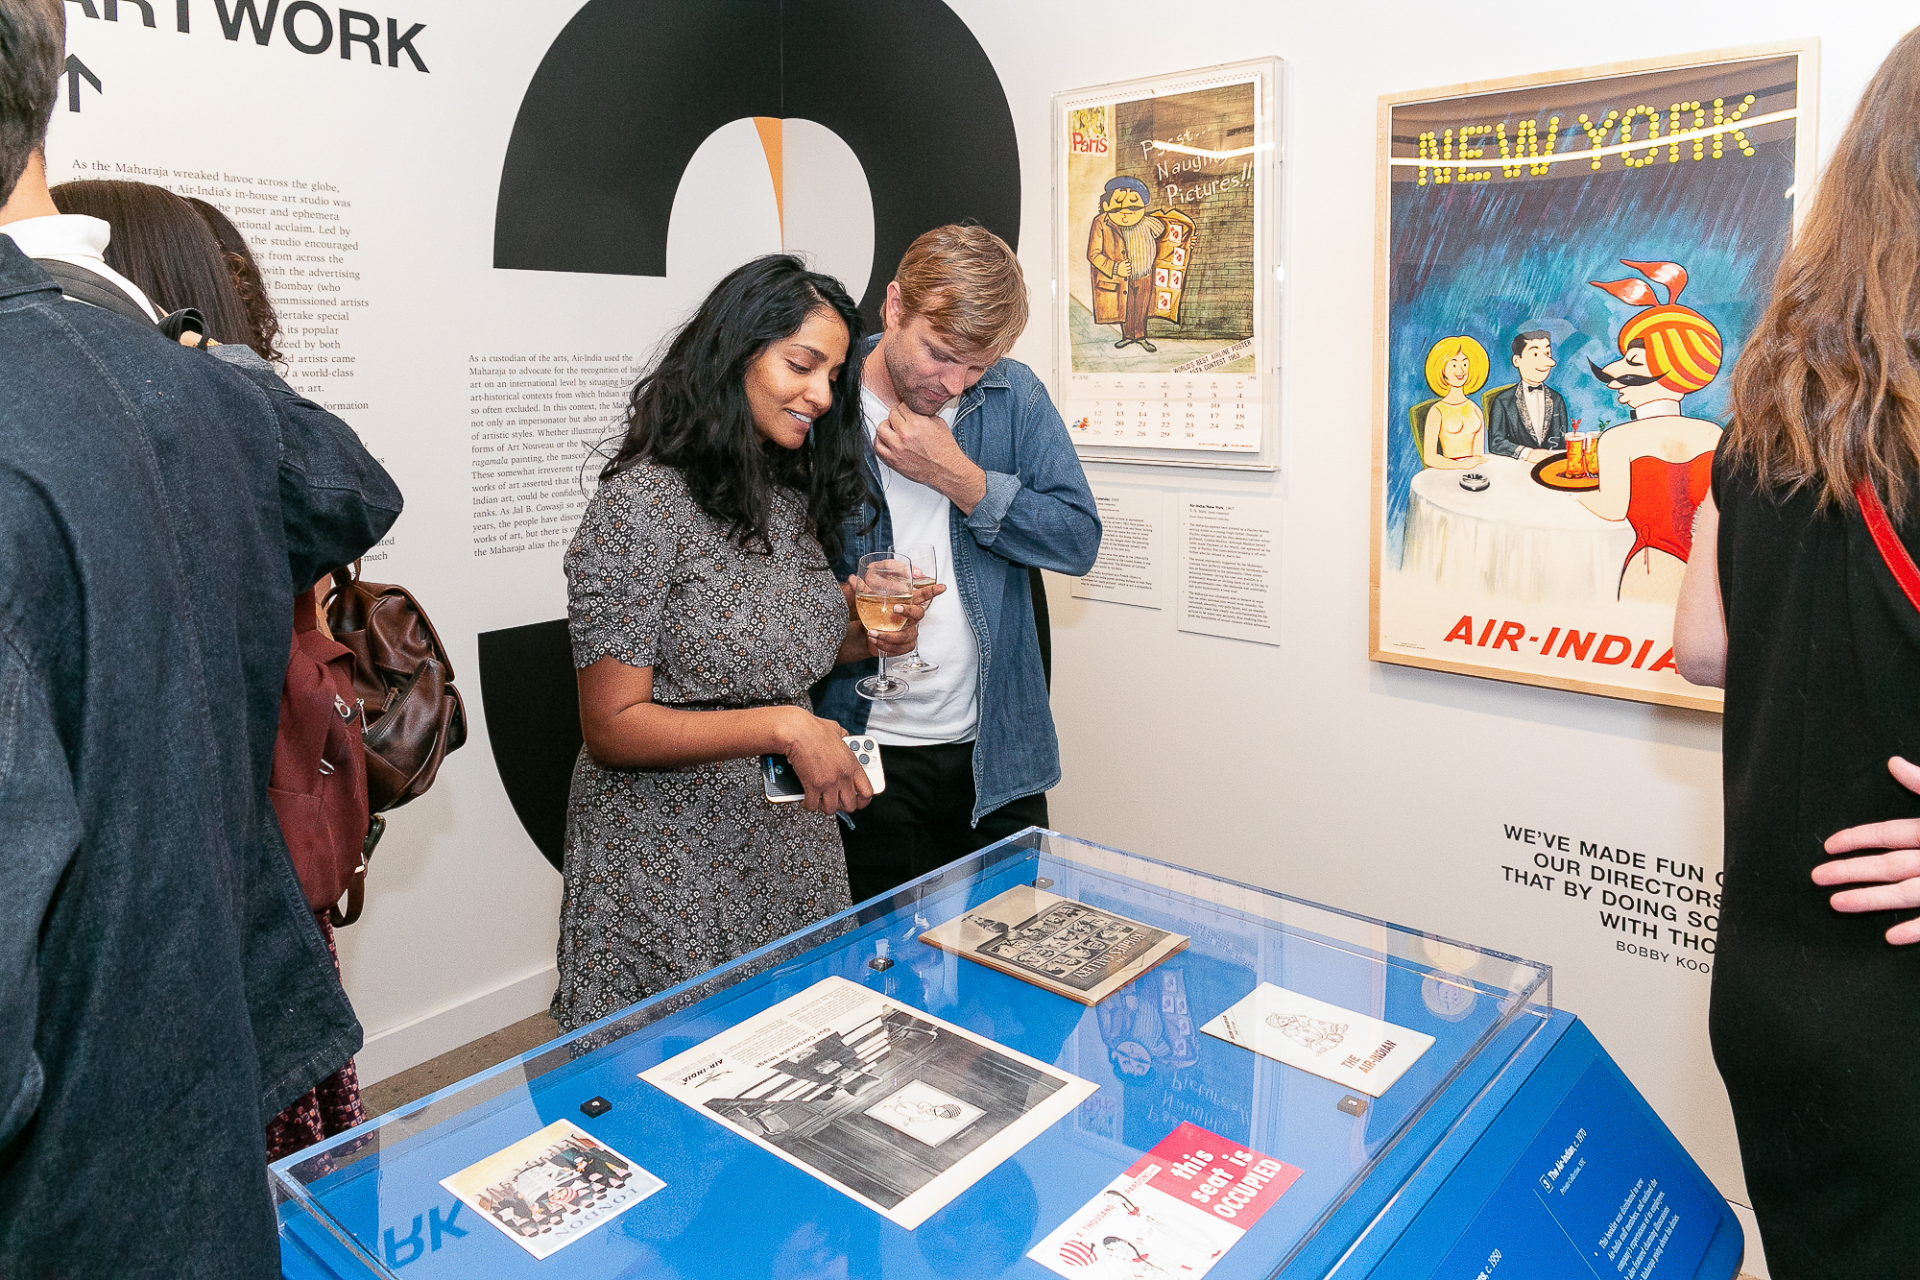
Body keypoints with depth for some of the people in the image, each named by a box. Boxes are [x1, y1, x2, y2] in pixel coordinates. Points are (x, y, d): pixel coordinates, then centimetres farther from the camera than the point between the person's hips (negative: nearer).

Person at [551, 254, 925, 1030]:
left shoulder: (794, 498, 6)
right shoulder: (642, 503, -17)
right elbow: (612, 727, -18)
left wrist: (866, 637, -1)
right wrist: (782, 728, -27)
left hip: (793, 847, 7)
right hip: (672, 871, -7)